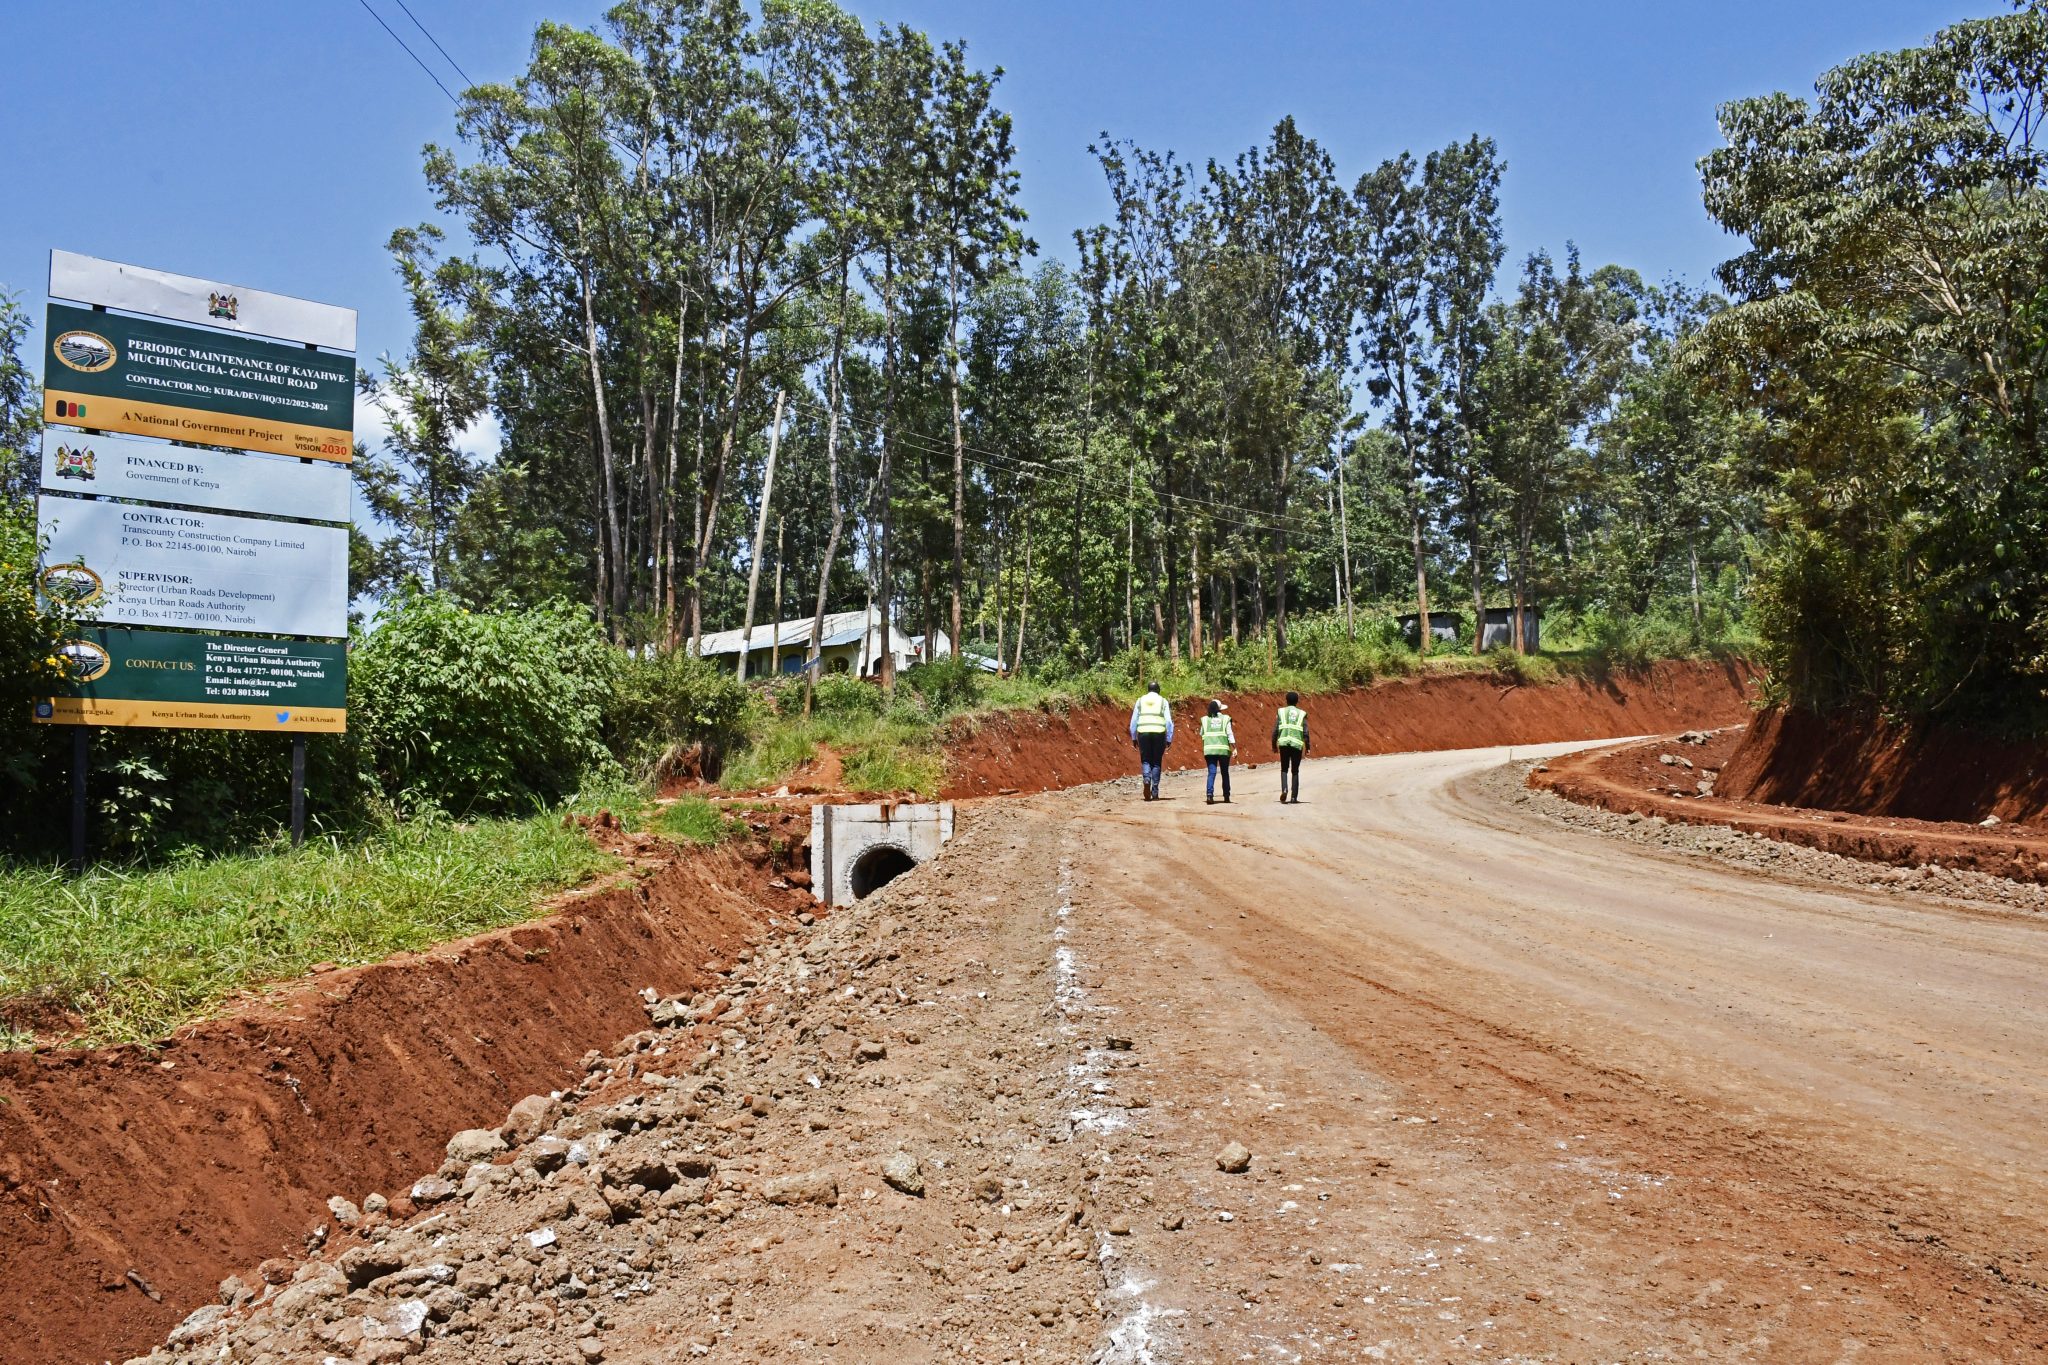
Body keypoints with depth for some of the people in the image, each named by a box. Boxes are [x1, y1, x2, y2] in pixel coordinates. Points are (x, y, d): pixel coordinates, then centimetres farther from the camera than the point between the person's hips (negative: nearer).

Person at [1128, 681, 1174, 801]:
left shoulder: (1140, 701, 11)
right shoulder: (1163, 701, 7)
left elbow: (1133, 721, 8)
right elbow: (1169, 722, 1)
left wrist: (1134, 737, 14)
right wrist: (1169, 739, 5)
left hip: (1143, 733, 0)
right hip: (1159, 733, 0)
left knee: (1145, 761, 9)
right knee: (1157, 763, 8)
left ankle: (1147, 780, -21)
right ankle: (1155, 793, 8)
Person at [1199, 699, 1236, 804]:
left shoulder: (1205, 720, 5)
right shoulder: (1225, 719, -1)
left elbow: (1202, 735, 9)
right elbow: (1230, 735, -5)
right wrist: (1234, 748, -3)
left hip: (1209, 749, 1)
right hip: (1223, 749, -1)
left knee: (1211, 772, -1)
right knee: (1225, 773, 12)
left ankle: (1210, 794, -21)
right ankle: (1226, 796, 18)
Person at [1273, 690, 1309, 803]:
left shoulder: (1280, 712, 9)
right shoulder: (1302, 714, 9)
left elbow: (1275, 731, 5)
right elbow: (1306, 733, 1)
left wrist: (1274, 745, 12)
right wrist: (1307, 747, 8)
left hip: (1284, 743, 0)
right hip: (1297, 744, 0)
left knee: (1284, 769, 12)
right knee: (1295, 771, 11)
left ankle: (1284, 789, -13)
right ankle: (1294, 797, 8)